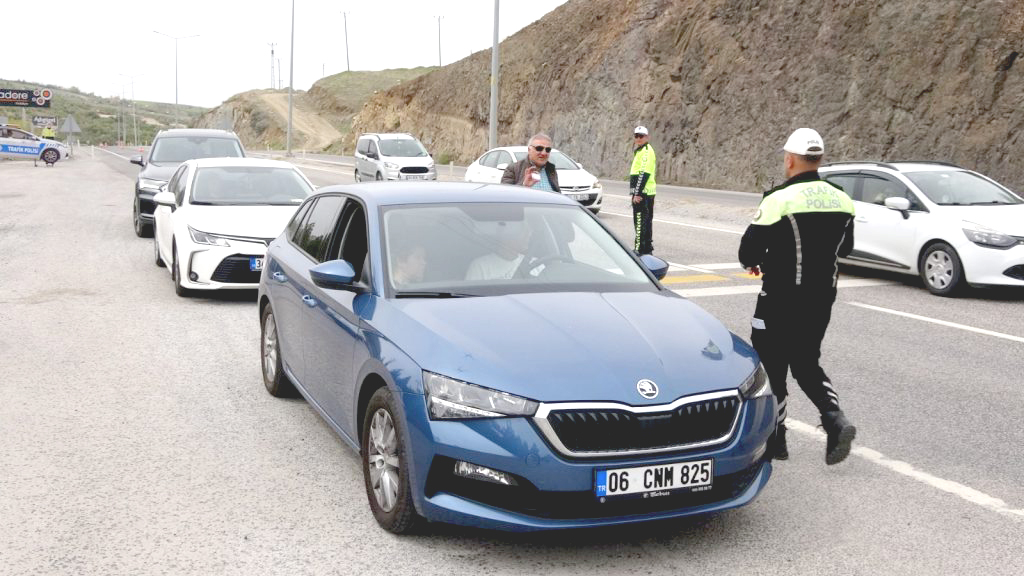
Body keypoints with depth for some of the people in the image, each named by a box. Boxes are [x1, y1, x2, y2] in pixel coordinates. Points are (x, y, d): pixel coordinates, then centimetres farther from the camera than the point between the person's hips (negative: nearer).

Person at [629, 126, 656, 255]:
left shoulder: (646, 151, -13)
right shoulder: (641, 150, 19)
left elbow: (644, 173, -21)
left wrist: (637, 193, -23)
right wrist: (635, 192, 22)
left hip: (643, 193, -11)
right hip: (647, 192, 11)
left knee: (640, 221, -9)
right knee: (646, 221, 15)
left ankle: (640, 249, -9)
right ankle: (648, 248, 22)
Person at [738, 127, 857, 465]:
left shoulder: (779, 200, -17)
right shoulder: (842, 201, 4)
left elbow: (749, 251, -15)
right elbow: (844, 247, 17)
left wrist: (753, 263, 8)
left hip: (782, 300, -6)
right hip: (822, 298, 6)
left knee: (772, 366, 8)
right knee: (807, 363, 19)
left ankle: (774, 439, 14)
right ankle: (835, 419, 0)